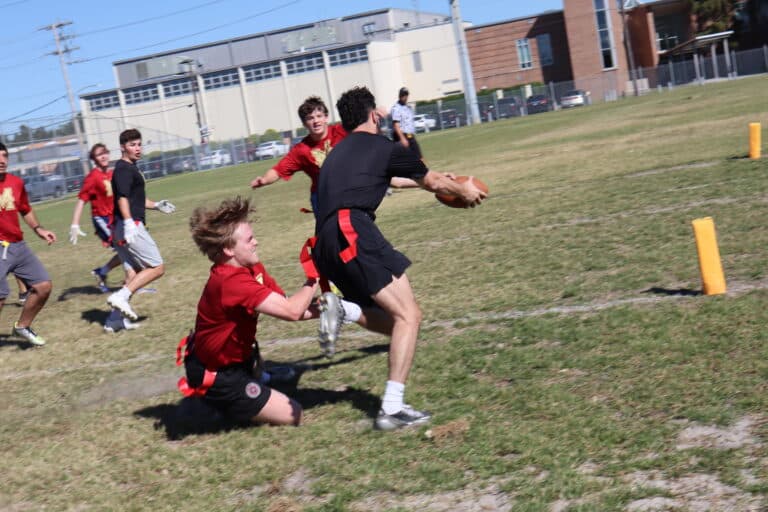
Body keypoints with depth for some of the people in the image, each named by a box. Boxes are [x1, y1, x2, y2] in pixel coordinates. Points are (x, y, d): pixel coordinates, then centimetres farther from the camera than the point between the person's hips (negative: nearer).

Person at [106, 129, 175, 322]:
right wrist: (129, 222, -36)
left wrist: (156, 205, 38)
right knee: (157, 267, -10)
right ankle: (121, 297, -17)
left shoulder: (130, 168, 21)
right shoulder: (124, 169, -10)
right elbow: (122, 197, -25)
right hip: (130, 226, -10)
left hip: (131, 227, 10)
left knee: (136, 271, 13)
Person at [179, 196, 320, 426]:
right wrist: (314, 279, -22)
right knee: (293, 416, -5)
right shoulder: (231, 282, -33)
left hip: (237, 356, 10)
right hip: (217, 377, -10)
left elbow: (285, 306, -4)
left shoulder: (253, 269, -3)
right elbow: (291, 311, -37)